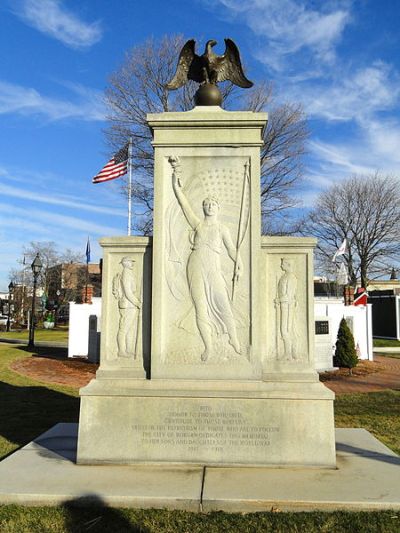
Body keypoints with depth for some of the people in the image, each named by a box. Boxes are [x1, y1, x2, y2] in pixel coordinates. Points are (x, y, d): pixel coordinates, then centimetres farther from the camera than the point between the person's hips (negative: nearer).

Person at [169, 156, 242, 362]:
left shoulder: (222, 228, 12)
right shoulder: (197, 224, 11)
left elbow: (231, 248, 5)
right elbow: (182, 199, 8)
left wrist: (238, 263, -14)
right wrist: (176, 175, 3)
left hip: (214, 270, -1)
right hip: (195, 268, 1)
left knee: (223, 305, -9)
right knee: (200, 308, -2)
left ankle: (234, 339, 11)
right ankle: (208, 346, 7)